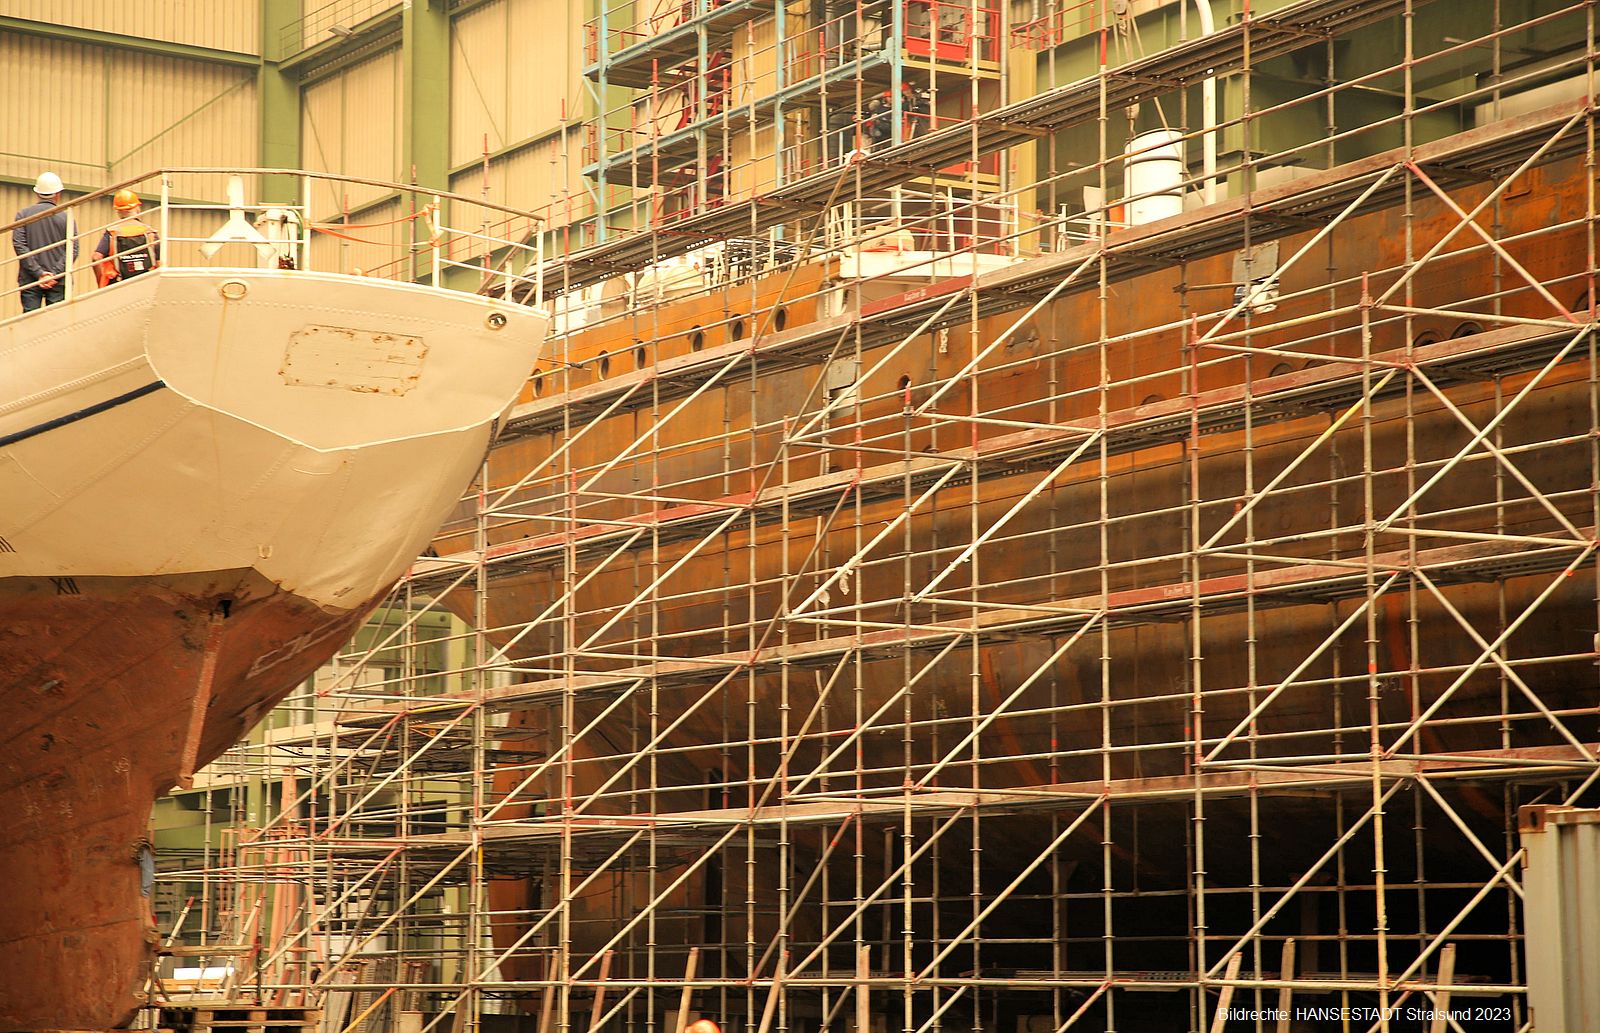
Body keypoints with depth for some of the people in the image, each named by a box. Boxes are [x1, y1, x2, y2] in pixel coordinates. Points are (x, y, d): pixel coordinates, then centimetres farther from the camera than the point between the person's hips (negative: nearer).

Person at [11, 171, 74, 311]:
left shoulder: (23, 215, 4)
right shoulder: (65, 218, 2)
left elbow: (19, 246, -4)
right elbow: (73, 250, -5)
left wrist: (38, 273, -8)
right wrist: (54, 274, -9)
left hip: (29, 279, 1)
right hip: (58, 282, -1)